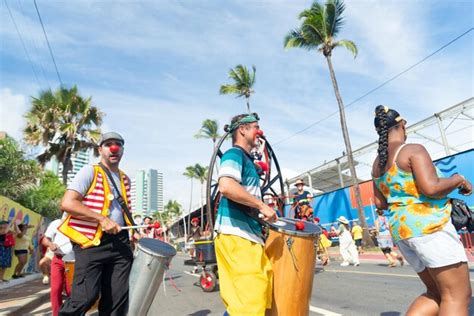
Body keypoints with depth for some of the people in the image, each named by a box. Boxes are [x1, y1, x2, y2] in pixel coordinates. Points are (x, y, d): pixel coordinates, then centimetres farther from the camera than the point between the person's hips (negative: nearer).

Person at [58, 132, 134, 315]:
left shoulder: (125, 179, 16)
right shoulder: (90, 171, -4)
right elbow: (67, 203, -14)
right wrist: (101, 219, -19)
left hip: (120, 240, 6)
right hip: (91, 241, -6)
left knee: (119, 297, 8)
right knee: (85, 297, -6)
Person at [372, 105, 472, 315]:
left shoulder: (377, 163, 14)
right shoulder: (413, 150, -9)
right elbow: (431, 187, -21)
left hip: (400, 230, 8)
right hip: (427, 226, -8)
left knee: (437, 293, 17)